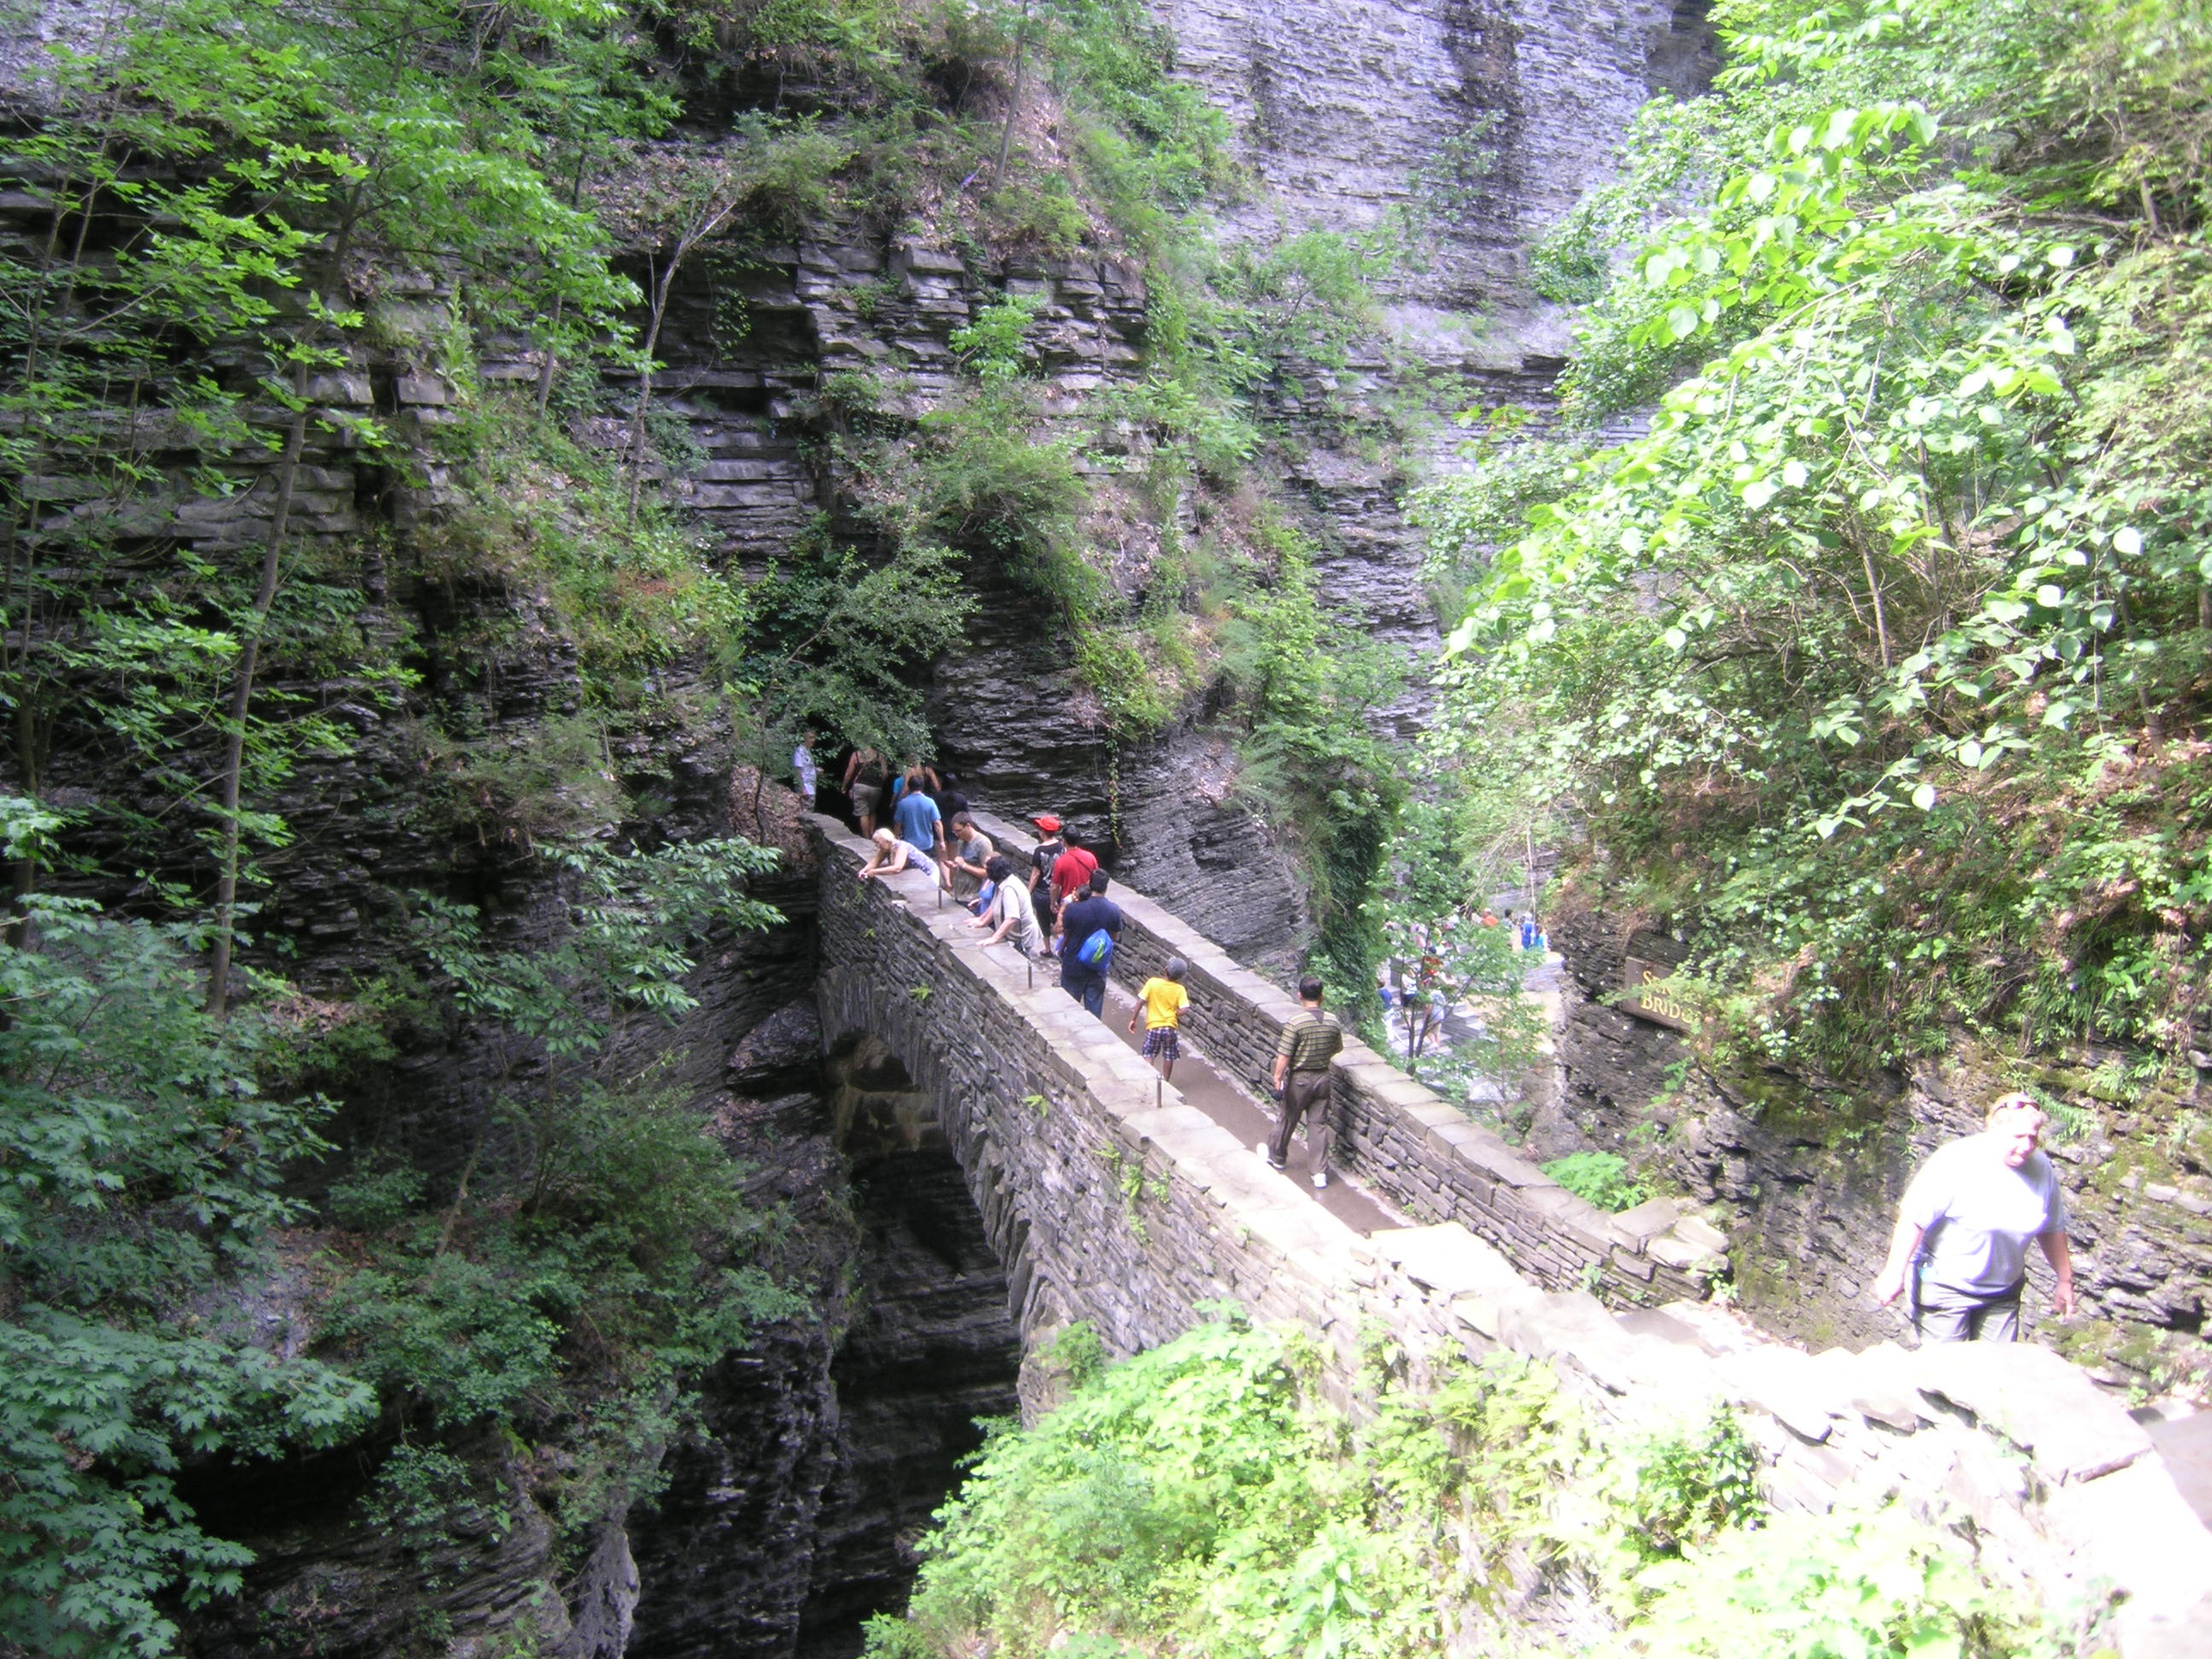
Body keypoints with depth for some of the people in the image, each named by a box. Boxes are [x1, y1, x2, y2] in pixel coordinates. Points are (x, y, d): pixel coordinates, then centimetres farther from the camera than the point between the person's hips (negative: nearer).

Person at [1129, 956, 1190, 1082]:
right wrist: (1173, 1014, 5)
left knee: (1149, 1055, 12)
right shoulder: (1180, 989, -9)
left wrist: (1133, 1019, -4)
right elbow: (1183, 1010, -16)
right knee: (1168, 1057, 17)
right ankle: (1165, 1082, 26)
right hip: (1170, 1027, 1)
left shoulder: (1153, 982, -11)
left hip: (1153, 1026, -1)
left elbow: (1140, 1002, -12)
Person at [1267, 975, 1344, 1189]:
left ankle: (1277, 1157, 37)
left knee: (1289, 1119, 16)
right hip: (1322, 1078, 4)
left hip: (1300, 1079, -4)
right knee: (1319, 1123, 10)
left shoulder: (1295, 1022, -22)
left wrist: (1278, 1077, -11)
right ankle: (1320, 1172, 9)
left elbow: (1284, 1056, -22)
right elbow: (1337, 1048, 11)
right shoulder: (1333, 1021, -5)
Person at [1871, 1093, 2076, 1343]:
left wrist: (2065, 1280, 16)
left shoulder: (2041, 1169, -4)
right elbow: (1913, 1219, -22)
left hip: (2003, 1292, 6)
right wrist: (1894, 1274, -23)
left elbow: (2052, 1229, 11)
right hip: (1945, 1285, -5)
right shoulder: (1955, 1162, -22)